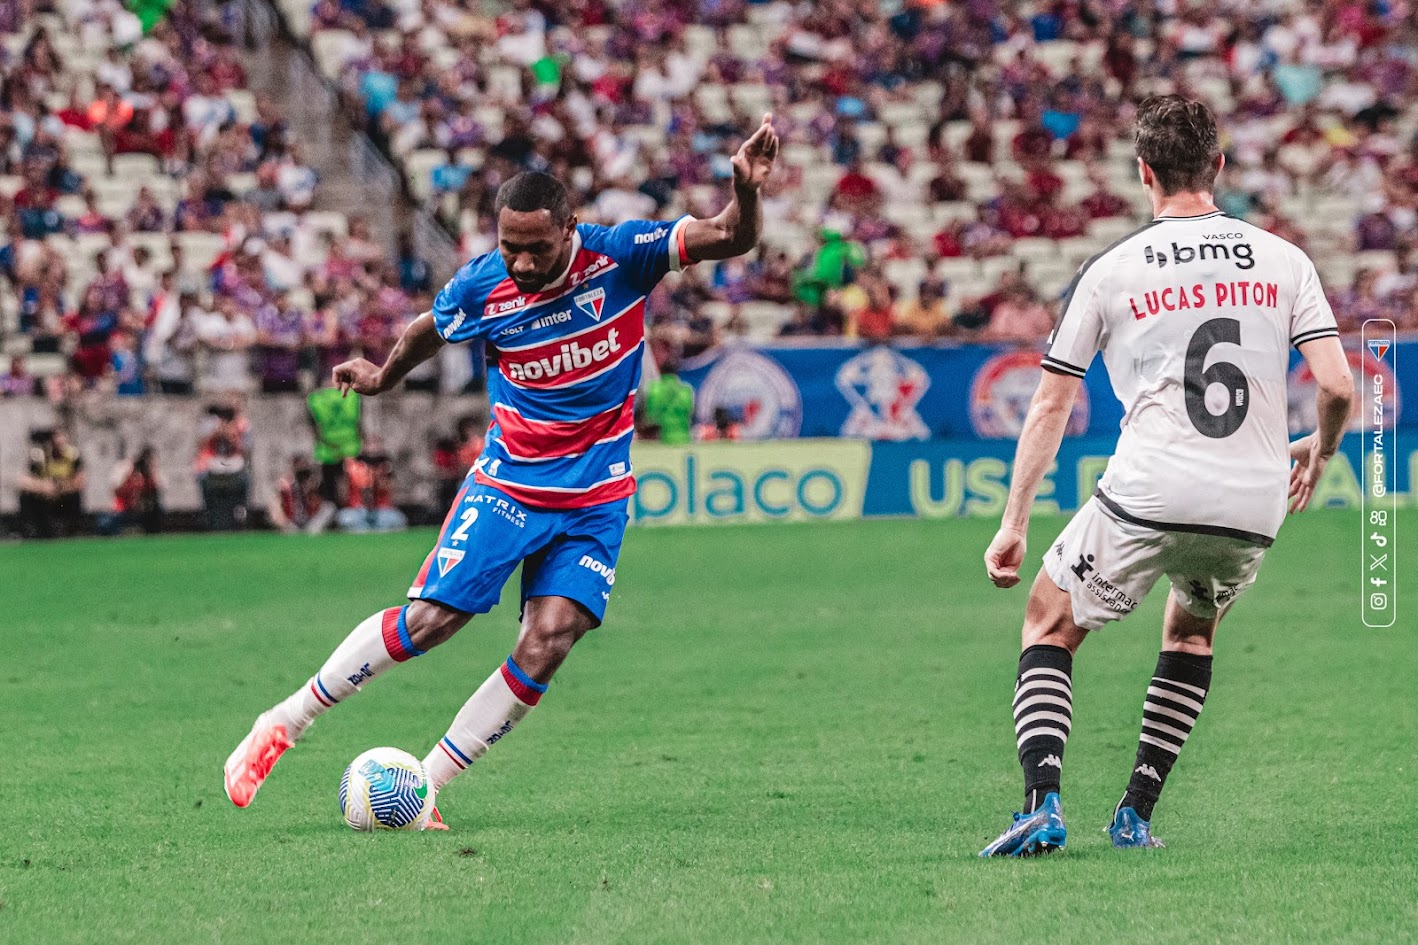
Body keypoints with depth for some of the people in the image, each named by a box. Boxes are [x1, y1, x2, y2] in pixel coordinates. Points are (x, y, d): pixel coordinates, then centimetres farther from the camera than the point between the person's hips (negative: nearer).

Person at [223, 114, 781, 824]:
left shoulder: (620, 255, -13)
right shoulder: (482, 285, -11)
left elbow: (731, 239, -19)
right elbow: (427, 331, 12)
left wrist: (745, 191, -40)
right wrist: (382, 377, 28)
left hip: (596, 496, 1)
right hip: (508, 482, -1)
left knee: (550, 641, -13)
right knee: (428, 618, -9)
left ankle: (422, 788, -5)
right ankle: (282, 724, 6)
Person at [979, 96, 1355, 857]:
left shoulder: (1108, 271, 3)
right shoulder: (1283, 261, 7)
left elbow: (1050, 408, 5)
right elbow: (1338, 385, 0)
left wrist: (1015, 523, 11)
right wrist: (1319, 451, 22)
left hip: (1147, 499, -3)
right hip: (1253, 509, 3)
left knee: (1049, 625, 16)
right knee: (1192, 630, 31)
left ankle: (1043, 802, -6)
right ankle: (1136, 815, 22)